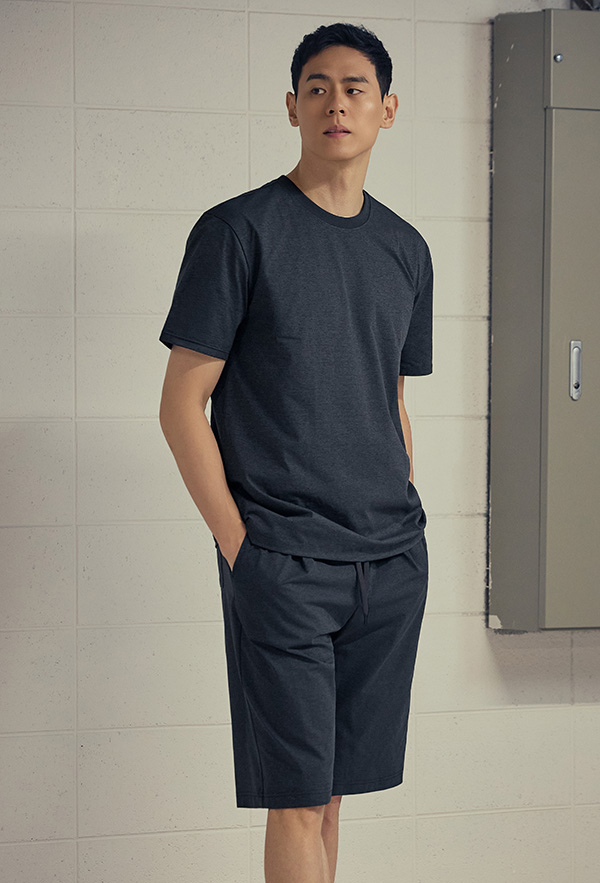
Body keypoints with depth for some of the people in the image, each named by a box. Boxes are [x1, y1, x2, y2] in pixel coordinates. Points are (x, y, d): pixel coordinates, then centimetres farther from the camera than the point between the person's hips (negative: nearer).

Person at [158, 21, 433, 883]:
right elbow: (182, 404, -5)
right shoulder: (239, 231, -4)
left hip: (392, 560, 5)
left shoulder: (406, 249, 13)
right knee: (299, 797, -5)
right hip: (281, 564, -5)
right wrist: (238, 544, -10)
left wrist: (403, 521, 13)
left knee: (331, 786, 12)